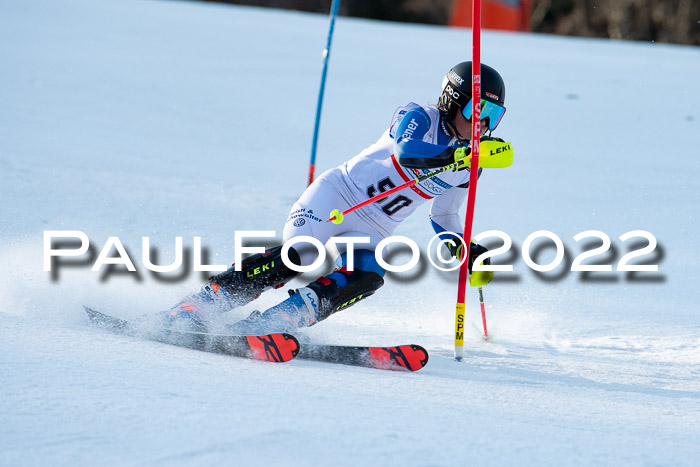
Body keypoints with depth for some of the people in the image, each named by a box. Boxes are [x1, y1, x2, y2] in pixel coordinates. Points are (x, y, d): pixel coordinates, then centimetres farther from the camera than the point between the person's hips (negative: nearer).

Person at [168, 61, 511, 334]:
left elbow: (444, 218, 24)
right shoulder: (417, 117, -9)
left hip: (372, 231, 5)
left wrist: (467, 252, 8)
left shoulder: (468, 169, 9)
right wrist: (459, 155, -42)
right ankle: (201, 302, -20)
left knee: (367, 277, -26)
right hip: (337, 195, -5)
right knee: (296, 257, -27)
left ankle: (272, 324, -35)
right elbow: (406, 152, -32)